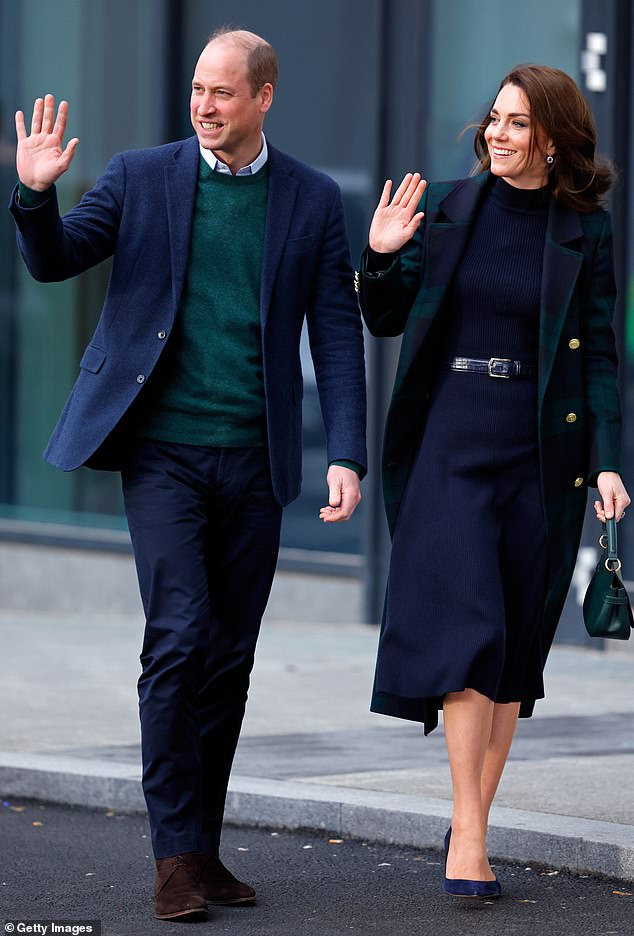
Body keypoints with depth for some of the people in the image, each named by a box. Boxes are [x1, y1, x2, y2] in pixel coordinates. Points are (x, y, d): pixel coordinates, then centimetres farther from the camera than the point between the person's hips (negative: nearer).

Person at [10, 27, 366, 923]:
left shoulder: (312, 199, 5)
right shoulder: (142, 175, 3)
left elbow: (338, 332, 4)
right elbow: (56, 259, 0)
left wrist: (347, 455, -4)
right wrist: (36, 194, -21)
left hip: (254, 461, 2)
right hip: (164, 449, -2)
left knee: (229, 656, 7)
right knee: (180, 638, -13)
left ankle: (203, 846, 16)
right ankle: (177, 854, -7)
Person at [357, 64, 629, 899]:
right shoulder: (445, 209, 5)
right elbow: (387, 321, 12)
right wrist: (381, 259, -8)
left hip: (540, 454, 0)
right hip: (449, 445, 0)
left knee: (515, 647, 4)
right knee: (467, 627, -12)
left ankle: (471, 827, 14)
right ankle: (469, 830, -10)